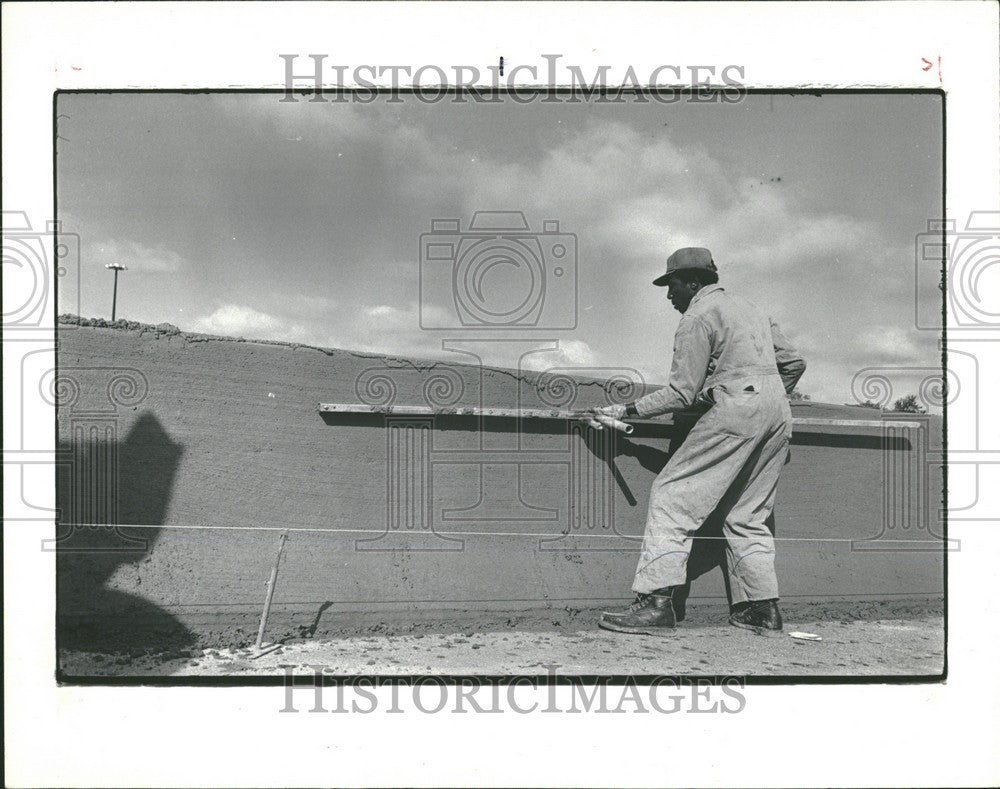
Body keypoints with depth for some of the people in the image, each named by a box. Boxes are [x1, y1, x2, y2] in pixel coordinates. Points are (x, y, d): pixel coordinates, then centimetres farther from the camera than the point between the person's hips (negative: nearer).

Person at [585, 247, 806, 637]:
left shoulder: (697, 317, -1)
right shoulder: (749, 309, 25)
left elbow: (681, 393, -9)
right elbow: (794, 363, 24)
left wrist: (624, 410, -5)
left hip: (734, 411, -9)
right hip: (778, 415, 9)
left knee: (672, 496, -9)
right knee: (746, 515, 15)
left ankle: (656, 601, -18)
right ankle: (763, 608, 13)